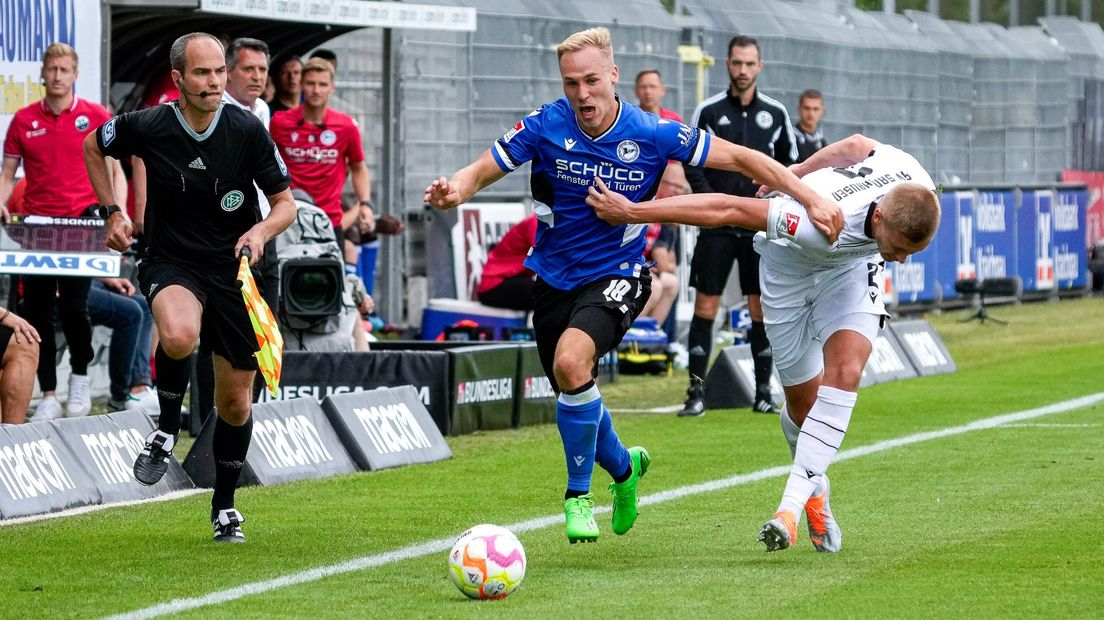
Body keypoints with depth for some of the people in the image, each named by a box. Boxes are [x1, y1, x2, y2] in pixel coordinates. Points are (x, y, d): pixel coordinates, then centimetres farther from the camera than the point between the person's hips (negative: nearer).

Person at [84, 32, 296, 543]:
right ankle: (167, 427, -8)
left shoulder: (248, 131, -11)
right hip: (171, 264, -2)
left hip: (234, 268, 2)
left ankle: (224, 506, 30)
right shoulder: (147, 127, -11)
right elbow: (94, 145, 11)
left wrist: (263, 229, -23)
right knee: (178, 336, -37)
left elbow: (285, 203, -2)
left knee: (235, 402, 7)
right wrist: (112, 212, 5)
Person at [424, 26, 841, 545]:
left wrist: (811, 199, -13)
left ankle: (578, 493, -11)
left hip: (615, 278, -3)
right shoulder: (546, 126, -11)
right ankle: (624, 467, 46)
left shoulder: (651, 135, -14)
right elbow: (482, 170, -7)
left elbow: (740, 158, -6)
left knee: (571, 361, -30)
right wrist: (454, 191, -32)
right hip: (553, 280, 3)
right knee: (569, 387, 11)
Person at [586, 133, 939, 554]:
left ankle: (793, 504, -23)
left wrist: (796, 173, 8)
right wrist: (632, 212, -34)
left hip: (851, 265, 3)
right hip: (791, 261, -3)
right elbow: (729, 210, -38)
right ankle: (815, 490, 32)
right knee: (803, 398, 1)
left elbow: (856, 146, -10)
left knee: (844, 373, -20)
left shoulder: (917, 185, -31)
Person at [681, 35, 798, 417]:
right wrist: (709, 198, -10)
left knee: (762, 307, 3)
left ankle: (763, 392, 11)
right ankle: (697, 392, -2)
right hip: (717, 226, -2)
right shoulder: (709, 111, 2)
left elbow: (789, 163, 14)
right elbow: (691, 161, 4)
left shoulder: (775, 114, 7)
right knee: (706, 304, -5)